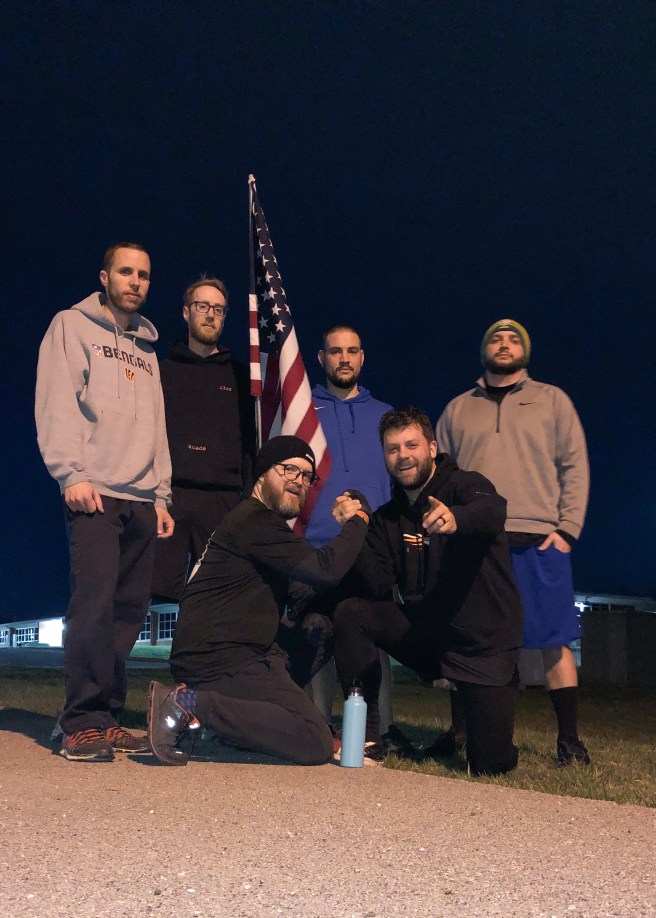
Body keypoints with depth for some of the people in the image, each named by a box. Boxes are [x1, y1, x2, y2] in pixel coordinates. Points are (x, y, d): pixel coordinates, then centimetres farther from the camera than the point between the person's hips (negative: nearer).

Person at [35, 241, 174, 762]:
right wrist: (72, 474, -15)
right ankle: (83, 724, -7)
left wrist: (161, 495, 14)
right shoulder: (73, 327, 7)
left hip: (142, 499, 6)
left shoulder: (146, 347, 24)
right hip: (94, 493, -6)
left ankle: (107, 719, 9)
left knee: (130, 610, 2)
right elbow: (56, 406, -4)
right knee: (95, 602, -14)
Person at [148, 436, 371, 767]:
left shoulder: (259, 522, 22)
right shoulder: (254, 521, -12)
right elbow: (325, 569, -21)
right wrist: (356, 522, -3)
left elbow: (299, 593, 19)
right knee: (317, 743, -13)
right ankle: (191, 704, -15)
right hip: (219, 659, -11)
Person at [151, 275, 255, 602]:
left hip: (223, 498, 0)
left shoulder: (238, 376, 17)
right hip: (168, 493, 0)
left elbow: (251, 441, 11)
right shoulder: (162, 372, 16)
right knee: (161, 588, -6)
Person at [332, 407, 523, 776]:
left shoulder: (464, 485, -11)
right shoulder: (387, 517, 5)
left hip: (485, 645, -4)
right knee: (351, 613, -19)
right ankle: (366, 736, -8)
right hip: (426, 632, 4)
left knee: (490, 766, -4)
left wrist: (455, 518, -59)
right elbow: (379, 587, -5)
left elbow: (493, 510, -36)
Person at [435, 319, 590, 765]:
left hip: (538, 542, -1)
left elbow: (575, 467, 6)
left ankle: (569, 739, 10)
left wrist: (567, 528, -5)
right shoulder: (458, 409, 17)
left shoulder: (552, 400, 13)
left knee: (555, 641, 0)